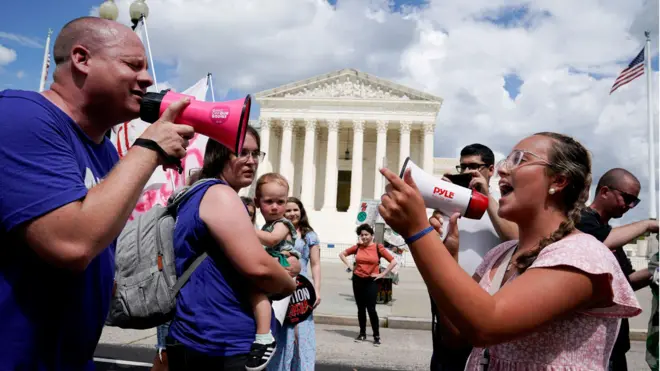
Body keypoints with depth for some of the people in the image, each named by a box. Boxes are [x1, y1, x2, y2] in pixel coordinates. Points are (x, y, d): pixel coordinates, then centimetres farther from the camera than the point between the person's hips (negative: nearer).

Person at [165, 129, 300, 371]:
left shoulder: (197, 194, 15)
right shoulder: (219, 194, -16)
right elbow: (258, 267, -26)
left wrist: (281, 270, 8)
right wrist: (289, 284, -5)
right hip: (222, 345, -10)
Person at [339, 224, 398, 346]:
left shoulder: (378, 247, -7)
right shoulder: (357, 247, 2)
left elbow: (393, 262, -8)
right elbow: (342, 254, 16)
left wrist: (382, 274, -8)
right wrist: (349, 266, 5)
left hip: (371, 282, -3)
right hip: (357, 280, 4)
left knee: (371, 309, -7)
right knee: (361, 308, 11)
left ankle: (377, 336, 5)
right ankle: (362, 333, 24)